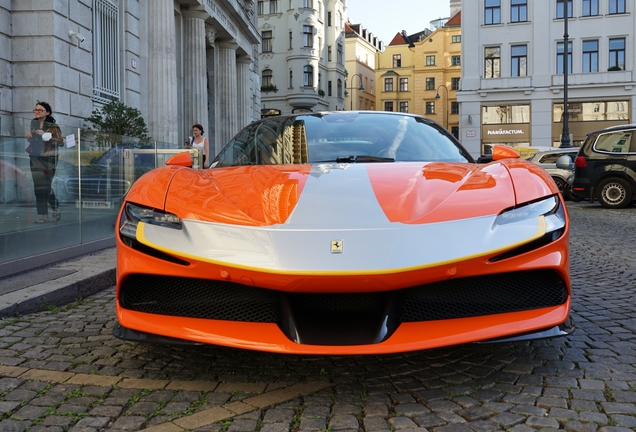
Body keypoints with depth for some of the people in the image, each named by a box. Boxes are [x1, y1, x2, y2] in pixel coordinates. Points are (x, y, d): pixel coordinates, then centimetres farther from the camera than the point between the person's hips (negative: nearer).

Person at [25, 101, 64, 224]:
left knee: (46, 186, -9)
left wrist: (45, 135, -22)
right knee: (38, 187, 4)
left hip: (48, 159, -6)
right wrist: (29, 136, 2)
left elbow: (60, 142, -15)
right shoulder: (34, 123, 11)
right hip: (35, 159, 6)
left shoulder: (52, 125, -6)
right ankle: (44, 215, 11)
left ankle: (56, 209, 14)